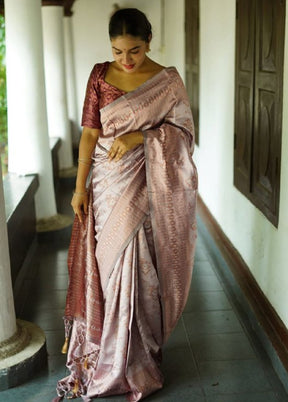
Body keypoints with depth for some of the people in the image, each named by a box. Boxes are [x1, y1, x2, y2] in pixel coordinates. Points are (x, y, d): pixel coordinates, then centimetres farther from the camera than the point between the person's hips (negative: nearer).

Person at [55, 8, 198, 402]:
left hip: (146, 188, -2)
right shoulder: (100, 75, 2)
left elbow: (182, 132, -3)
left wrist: (139, 136, -19)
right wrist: (79, 187, -2)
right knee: (106, 264, 8)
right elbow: (90, 133, 1)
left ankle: (140, 351, 22)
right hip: (107, 184, 2)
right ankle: (102, 349, 26)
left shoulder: (167, 80, -2)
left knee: (140, 265, 3)